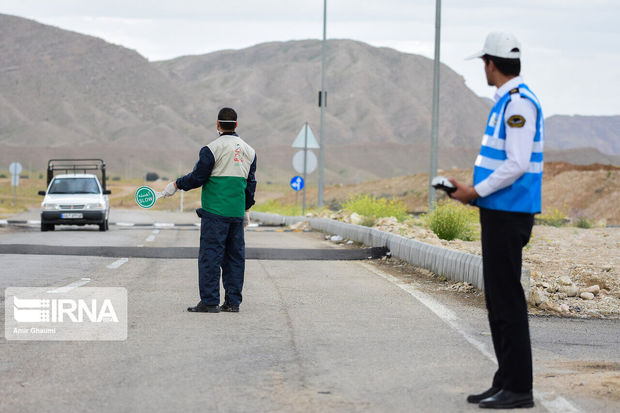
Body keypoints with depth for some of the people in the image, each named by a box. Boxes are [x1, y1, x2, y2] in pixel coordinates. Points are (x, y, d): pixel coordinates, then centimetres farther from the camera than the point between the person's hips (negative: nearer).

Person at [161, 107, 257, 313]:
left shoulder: (213, 148, -9)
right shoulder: (249, 151, 11)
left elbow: (197, 178, -8)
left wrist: (176, 185, 7)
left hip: (215, 211, -6)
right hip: (237, 212, 6)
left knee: (210, 255, -4)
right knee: (235, 256, 9)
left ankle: (209, 301, -7)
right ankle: (233, 302, 10)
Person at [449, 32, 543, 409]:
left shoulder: (519, 102, -14)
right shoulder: (508, 102, 17)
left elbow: (516, 164, -21)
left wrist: (476, 191, -13)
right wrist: (473, 190, 12)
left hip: (508, 214, -10)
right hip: (498, 212, 10)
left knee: (508, 300, -8)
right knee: (498, 300, 12)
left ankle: (519, 388, -4)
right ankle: (506, 382, 17)